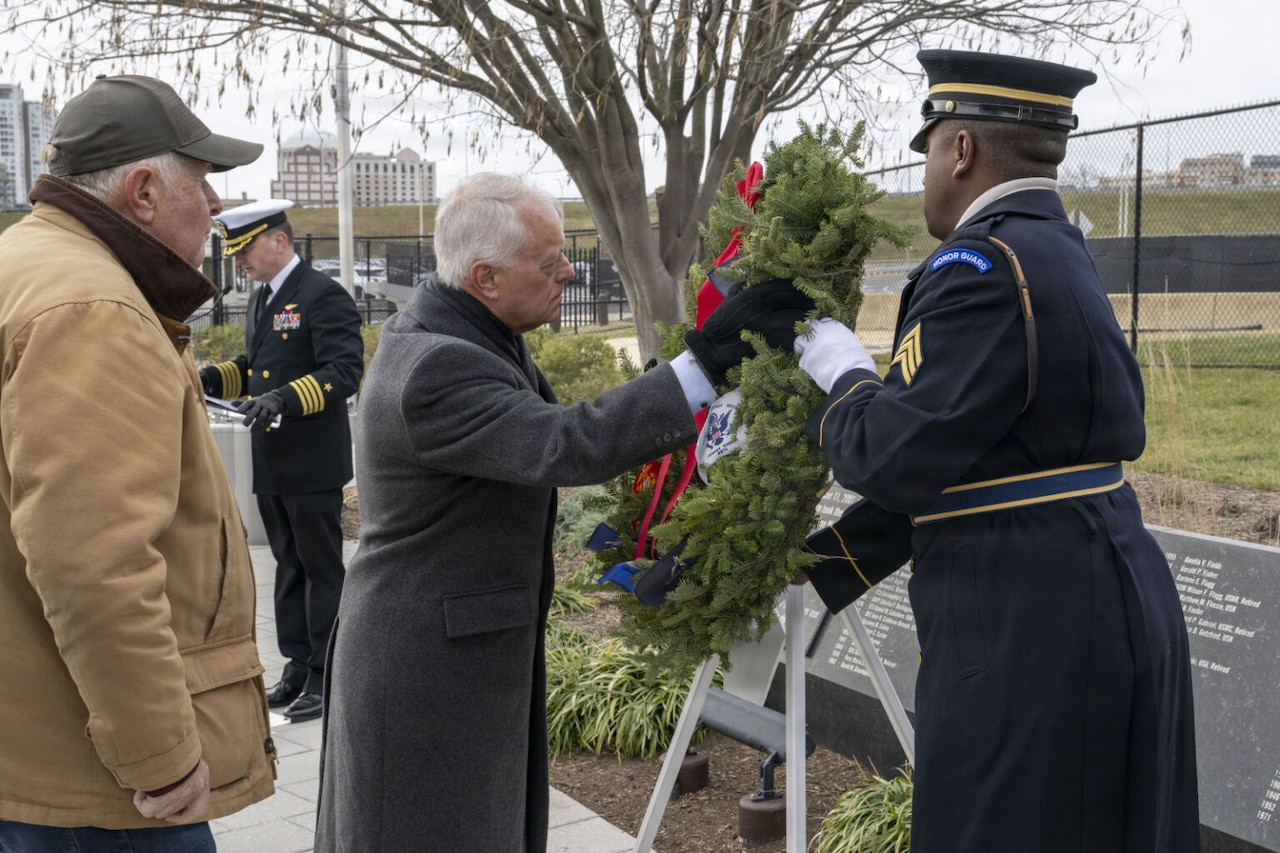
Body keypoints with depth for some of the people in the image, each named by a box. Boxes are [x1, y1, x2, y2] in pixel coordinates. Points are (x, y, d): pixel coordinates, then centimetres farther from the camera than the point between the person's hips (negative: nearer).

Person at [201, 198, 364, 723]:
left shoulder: (323, 296, -13)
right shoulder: (261, 300, 16)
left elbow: (344, 371, -20)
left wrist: (285, 398, -31)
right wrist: (213, 379, 6)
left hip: (313, 464, -9)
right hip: (271, 464, 9)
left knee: (322, 569, 0)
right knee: (288, 567, 15)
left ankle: (326, 679, 9)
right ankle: (298, 669, 25)